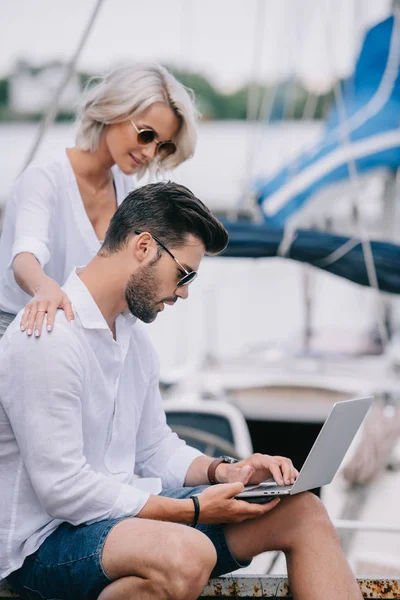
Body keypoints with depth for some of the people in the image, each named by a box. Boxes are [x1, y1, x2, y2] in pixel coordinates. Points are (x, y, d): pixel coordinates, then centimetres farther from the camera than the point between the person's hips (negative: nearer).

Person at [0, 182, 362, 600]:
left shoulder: (134, 338, 13)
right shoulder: (48, 338, -18)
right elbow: (63, 491, -22)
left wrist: (224, 471, 0)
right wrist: (195, 510, -19)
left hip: (122, 513, 9)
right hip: (47, 540, -9)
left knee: (302, 511, -3)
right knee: (187, 553, -39)